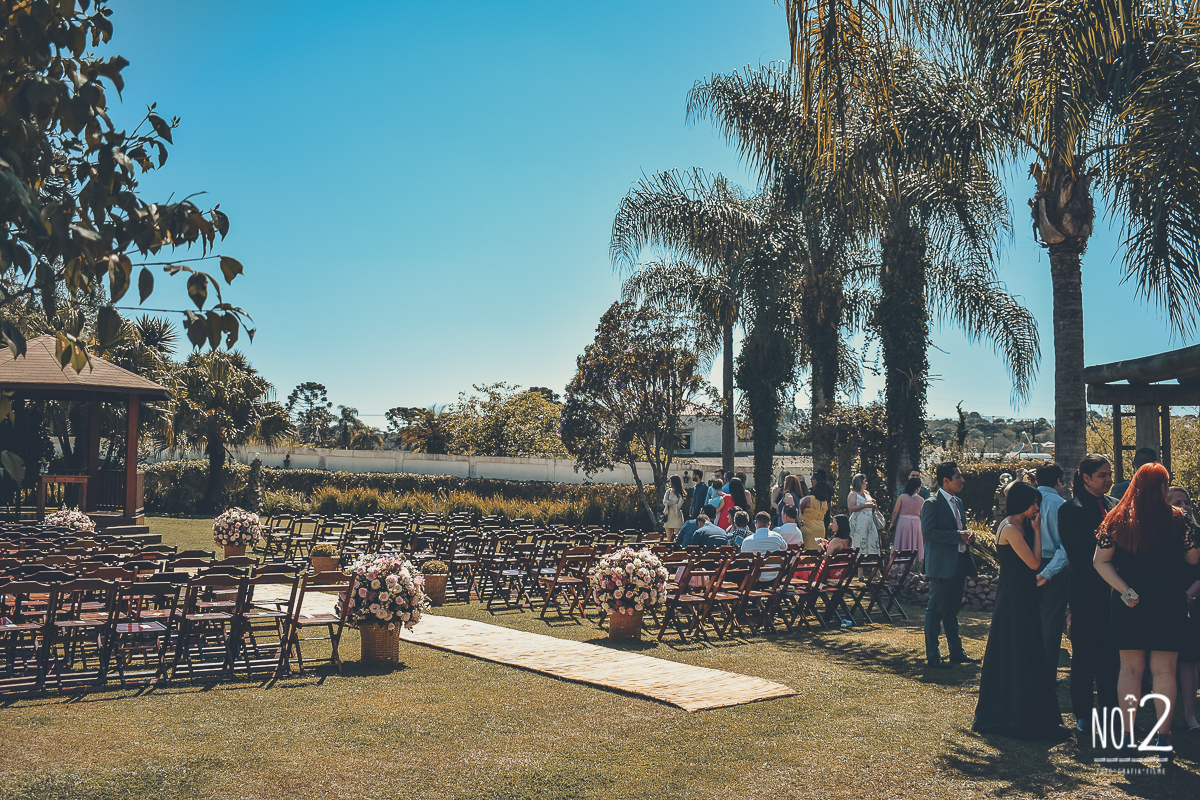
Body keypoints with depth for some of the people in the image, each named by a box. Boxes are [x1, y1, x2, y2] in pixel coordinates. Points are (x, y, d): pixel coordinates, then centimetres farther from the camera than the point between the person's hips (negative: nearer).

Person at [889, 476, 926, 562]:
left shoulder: (902, 497, -5)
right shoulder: (921, 500, -3)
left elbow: (895, 511, -5)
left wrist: (892, 523, 7)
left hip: (903, 522, -1)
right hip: (916, 523, 1)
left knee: (902, 544, 7)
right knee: (914, 545, 9)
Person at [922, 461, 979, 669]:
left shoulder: (958, 502, 16)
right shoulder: (932, 503, -12)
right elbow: (928, 533, -21)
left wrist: (967, 534, 3)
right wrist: (958, 535, -21)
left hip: (959, 563, 8)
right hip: (941, 564, -8)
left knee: (952, 609, 16)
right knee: (935, 610, -2)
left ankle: (956, 651, 24)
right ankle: (932, 656, 4)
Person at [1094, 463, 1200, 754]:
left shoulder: (1116, 520, -1)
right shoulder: (1175, 519, -8)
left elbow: (1100, 561, -5)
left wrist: (1125, 589, -8)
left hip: (1128, 606, 2)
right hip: (1168, 604, -2)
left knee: (1130, 669, 10)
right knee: (1164, 671, 5)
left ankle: (1127, 735, 12)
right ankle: (1163, 738, 8)